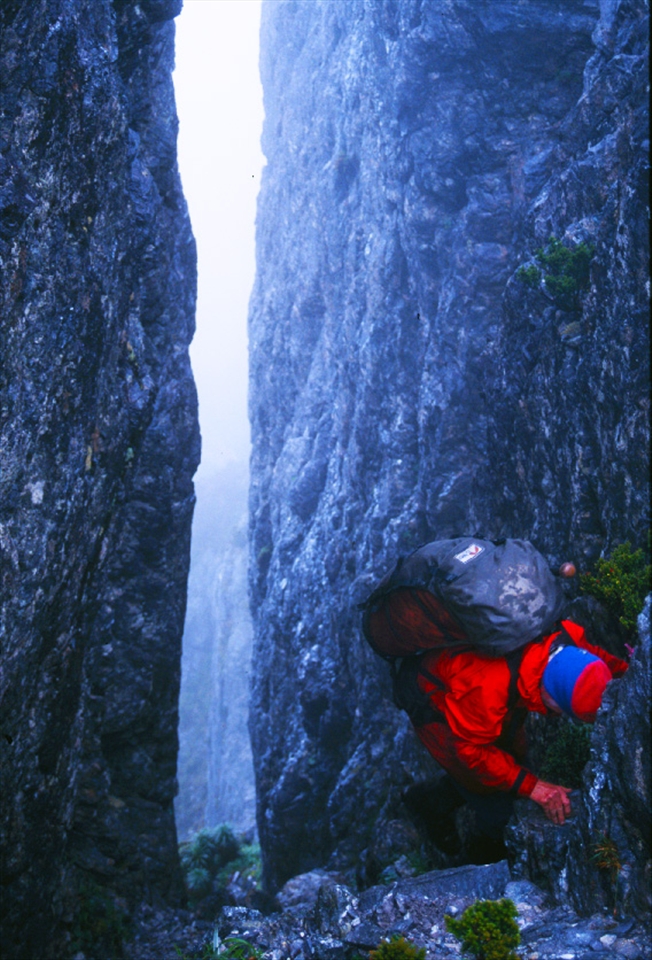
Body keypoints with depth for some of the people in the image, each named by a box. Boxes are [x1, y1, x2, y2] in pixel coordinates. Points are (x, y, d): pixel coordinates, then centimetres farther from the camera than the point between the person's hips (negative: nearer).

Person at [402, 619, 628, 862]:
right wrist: (530, 785, -30)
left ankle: (430, 801, 32)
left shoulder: (568, 645, -28)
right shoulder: (487, 689, -45)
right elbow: (470, 748, -29)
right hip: (436, 701, -7)